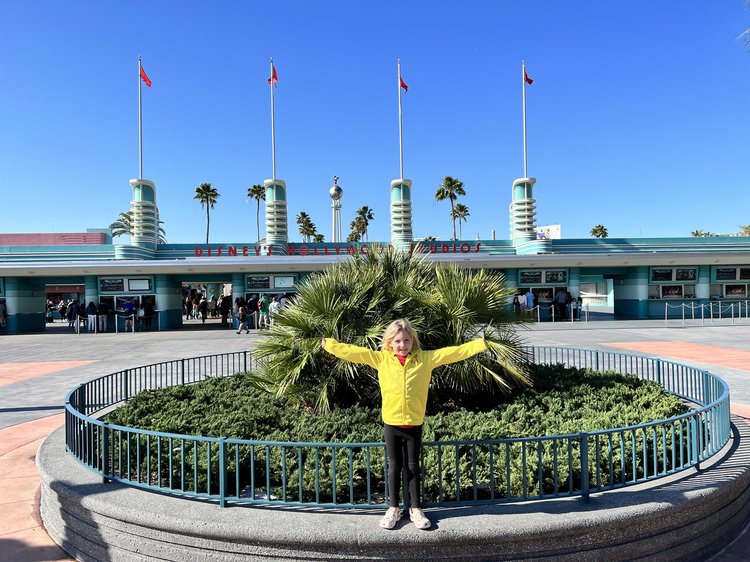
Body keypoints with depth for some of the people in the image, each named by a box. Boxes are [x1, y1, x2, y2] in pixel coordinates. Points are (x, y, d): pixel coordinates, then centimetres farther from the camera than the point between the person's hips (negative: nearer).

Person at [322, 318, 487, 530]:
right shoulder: (381, 359, -4)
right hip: (391, 423, 0)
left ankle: (415, 508, 26)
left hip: (414, 424, 0)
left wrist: (481, 344, -10)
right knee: (394, 466, 12)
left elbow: (453, 352, -7)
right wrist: (330, 345, -6)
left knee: (413, 467, 12)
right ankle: (393, 508, 26)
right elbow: (353, 352, -5)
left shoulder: (425, 358, -4)